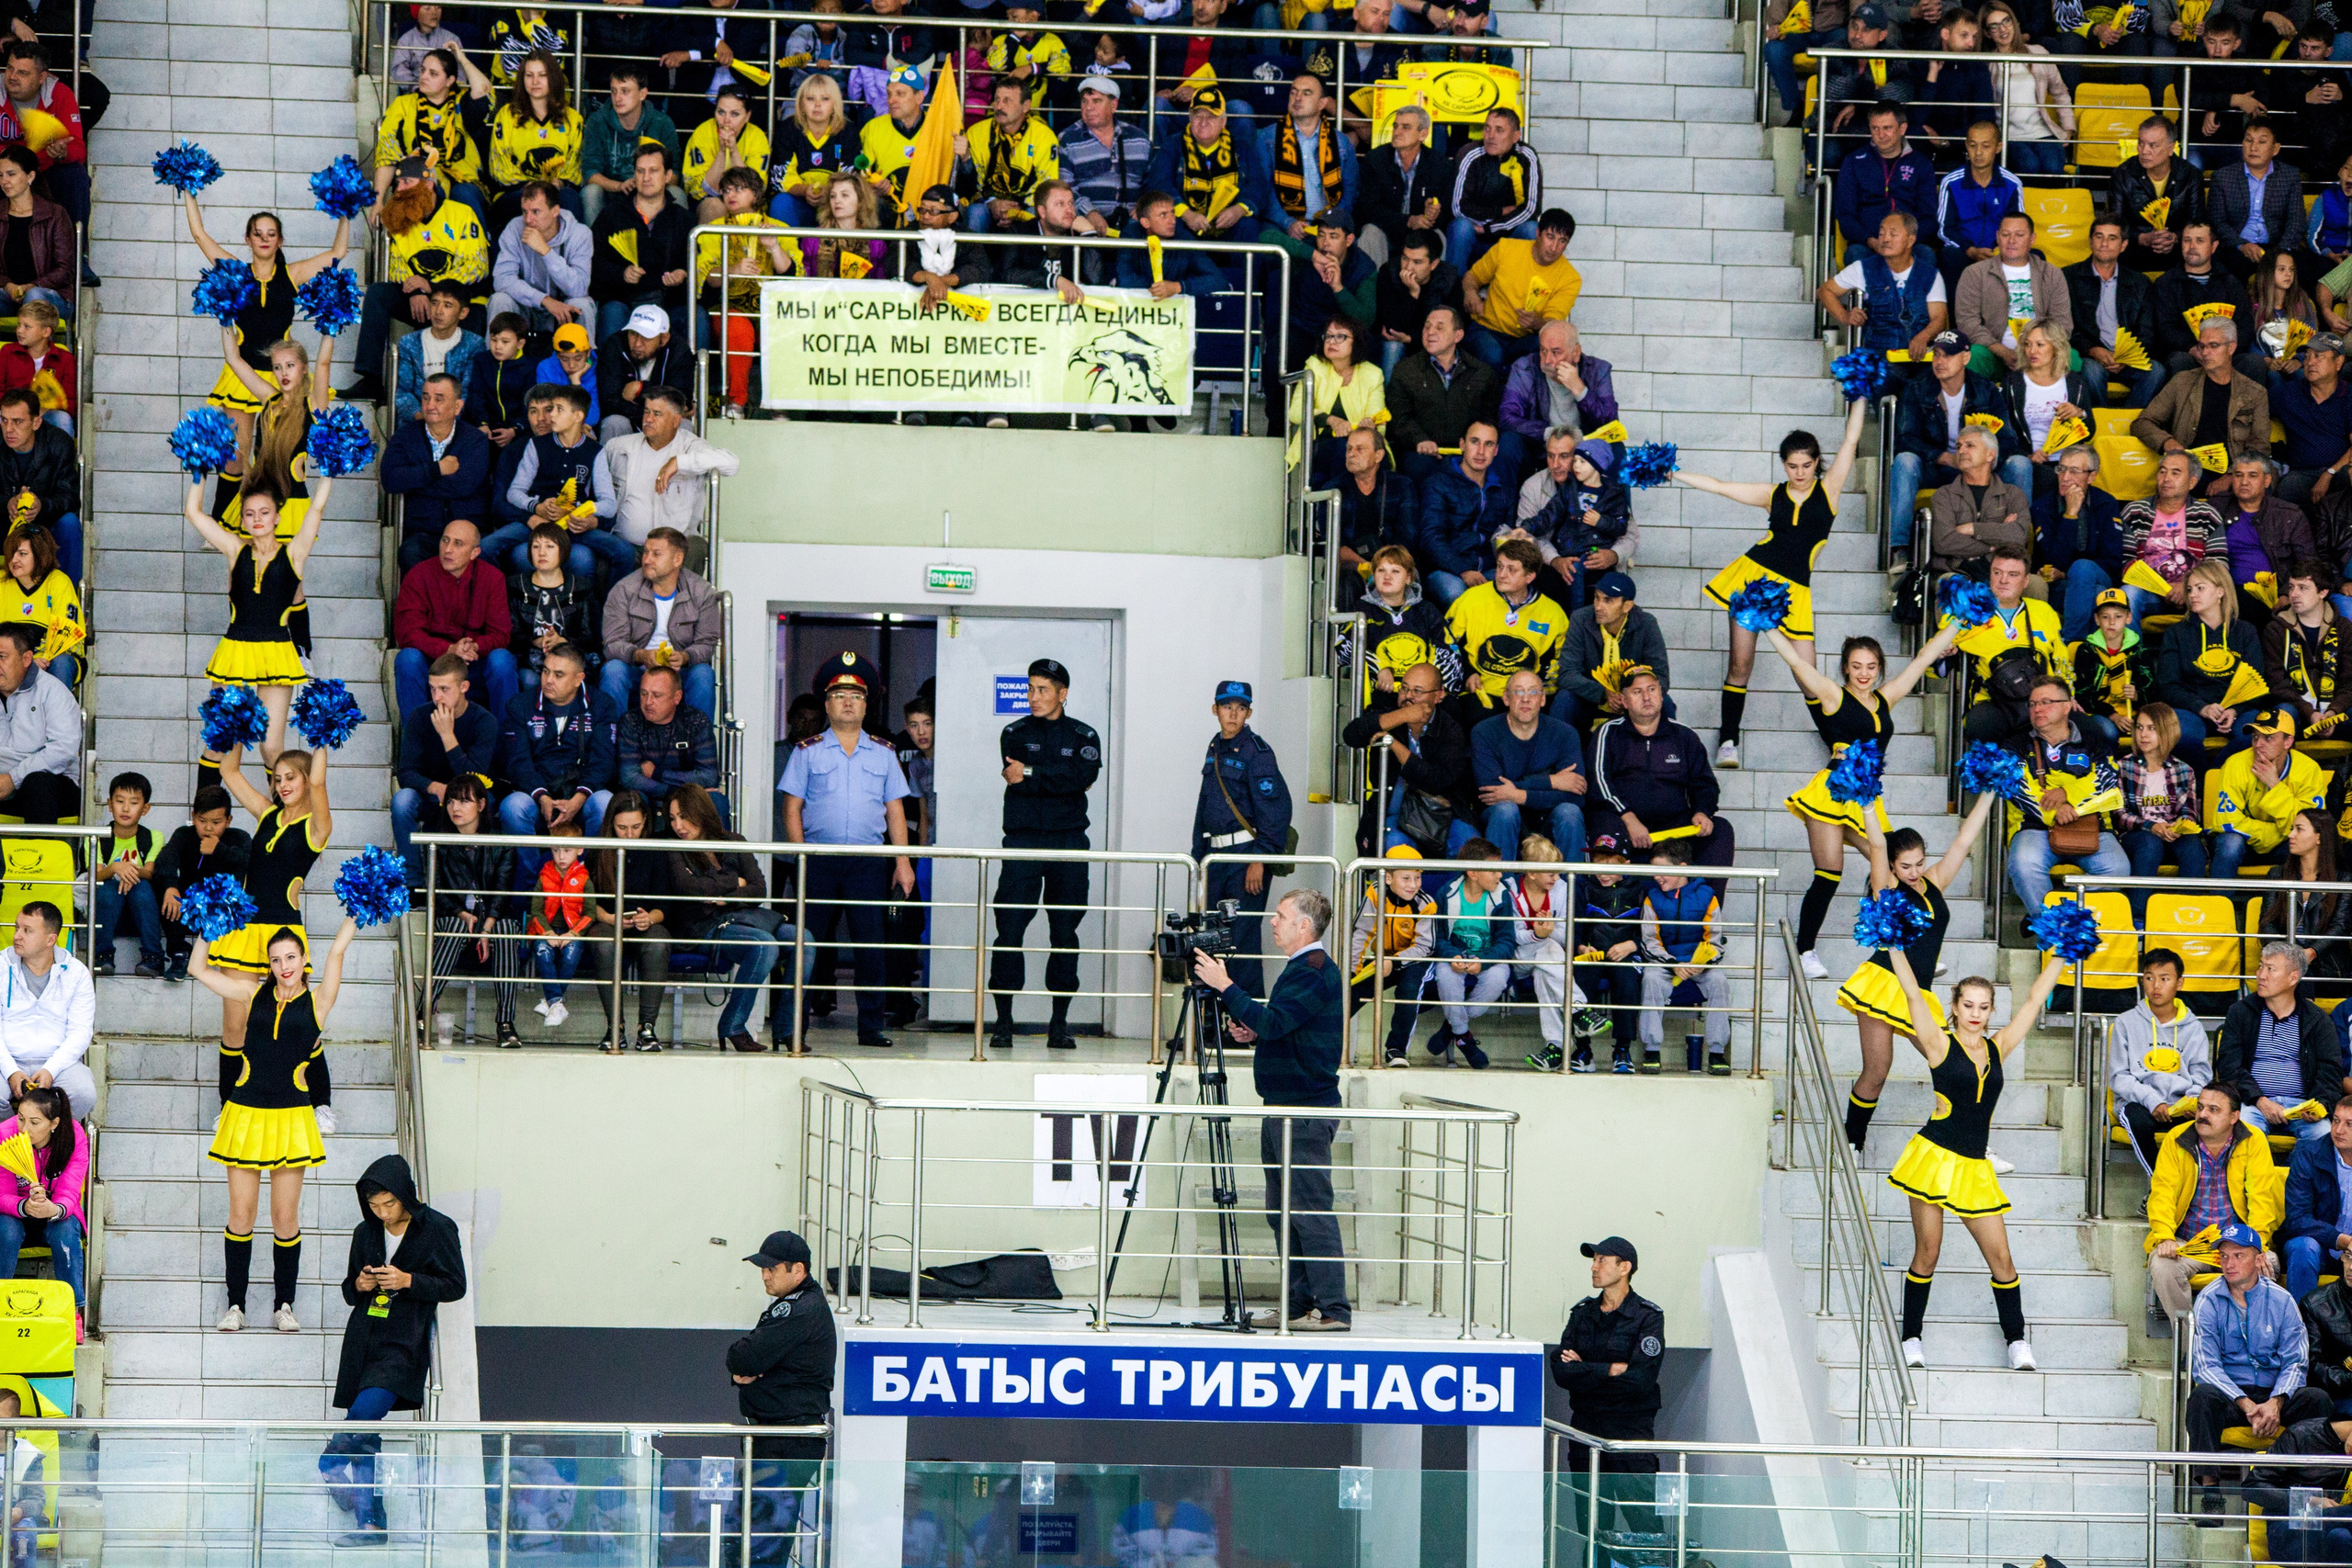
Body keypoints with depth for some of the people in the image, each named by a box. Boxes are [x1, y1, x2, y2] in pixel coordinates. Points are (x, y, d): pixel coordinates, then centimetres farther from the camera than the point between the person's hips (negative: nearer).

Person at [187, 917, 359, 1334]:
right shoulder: (254, 995, 9)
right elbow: (198, 969, 14)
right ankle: (235, 1306, 8)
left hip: (290, 1119, -1)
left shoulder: (317, 1001, 5)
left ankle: (283, 1307, 12)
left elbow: (337, 951, 3)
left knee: (286, 1217, 1)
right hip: (246, 1113, 1)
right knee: (240, 1215, 1)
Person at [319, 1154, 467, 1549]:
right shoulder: (365, 1234, 12)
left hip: (403, 1343, -5)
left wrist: (408, 1281, -15)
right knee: (365, 1438, 1)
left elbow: (455, 1285, -2)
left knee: (364, 1416, -26)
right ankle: (372, 1524, 4)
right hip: (364, 1342, 5)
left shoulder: (437, 1229, -2)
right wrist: (359, 1285, -4)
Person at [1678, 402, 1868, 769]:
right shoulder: (1772, 495, 9)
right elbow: (1719, 487, 13)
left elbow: (1850, 441, 2)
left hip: (1794, 587, -2)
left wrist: (1861, 396, 1)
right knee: (1740, 663, 1)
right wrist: (1669, 473, 11)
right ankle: (1728, 740, 13)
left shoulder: (1828, 490, 5)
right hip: (1754, 573, 2)